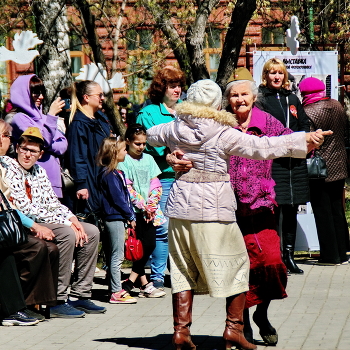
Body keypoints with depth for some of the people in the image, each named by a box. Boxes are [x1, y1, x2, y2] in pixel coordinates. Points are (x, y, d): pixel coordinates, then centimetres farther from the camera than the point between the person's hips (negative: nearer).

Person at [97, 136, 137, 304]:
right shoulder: (110, 175, -16)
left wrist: (130, 215, 9)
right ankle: (116, 292, -3)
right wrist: (130, 216, -10)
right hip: (115, 218, -10)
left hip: (117, 218, 10)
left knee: (115, 255, 14)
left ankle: (116, 290, 20)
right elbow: (118, 199, -17)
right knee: (117, 255, -6)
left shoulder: (116, 173, 15)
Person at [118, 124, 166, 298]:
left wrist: (151, 205, -4)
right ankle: (145, 285, -2)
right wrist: (143, 206, -13)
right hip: (134, 210, -6)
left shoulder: (148, 159, 13)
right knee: (141, 247, -8)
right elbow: (126, 188, -10)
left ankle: (129, 283, 3)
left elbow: (156, 184, 11)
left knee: (150, 245, -1)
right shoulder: (123, 161, -3)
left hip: (149, 211, 6)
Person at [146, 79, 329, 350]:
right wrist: (304, 140, -13)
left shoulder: (175, 129, 4)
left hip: (180, 205, 5)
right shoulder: (223, 134, -10)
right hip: (214, 208, -4)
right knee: (236, 265, 9)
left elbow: (151, 135, 25)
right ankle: (234, 328, 6)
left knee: (183, 269, 11)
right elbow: (260, 148, -16)